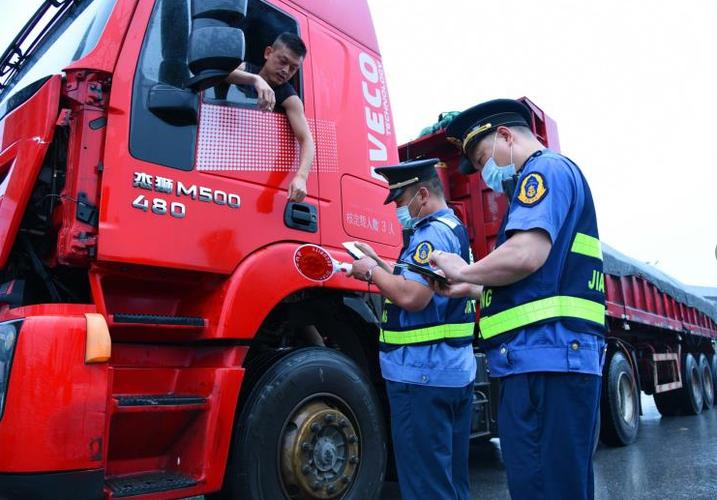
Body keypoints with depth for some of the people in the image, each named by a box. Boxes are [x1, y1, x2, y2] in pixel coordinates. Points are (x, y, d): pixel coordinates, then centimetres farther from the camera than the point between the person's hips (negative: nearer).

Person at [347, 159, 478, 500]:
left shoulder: (433, 232, -15)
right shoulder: (454, 229, 18)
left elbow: (412, 297, -25)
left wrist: (372, 272, -10)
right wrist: (378, 262, 14)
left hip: (422, 373, -10)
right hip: (457, 370, 11)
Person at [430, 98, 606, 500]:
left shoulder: (546, 169, -5)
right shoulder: (555, 175, 27)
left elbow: (526, 254, -23)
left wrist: (465, 271, -6)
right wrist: (470, 287, 18)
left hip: (546, 354, -11)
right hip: (554, 356, 11)